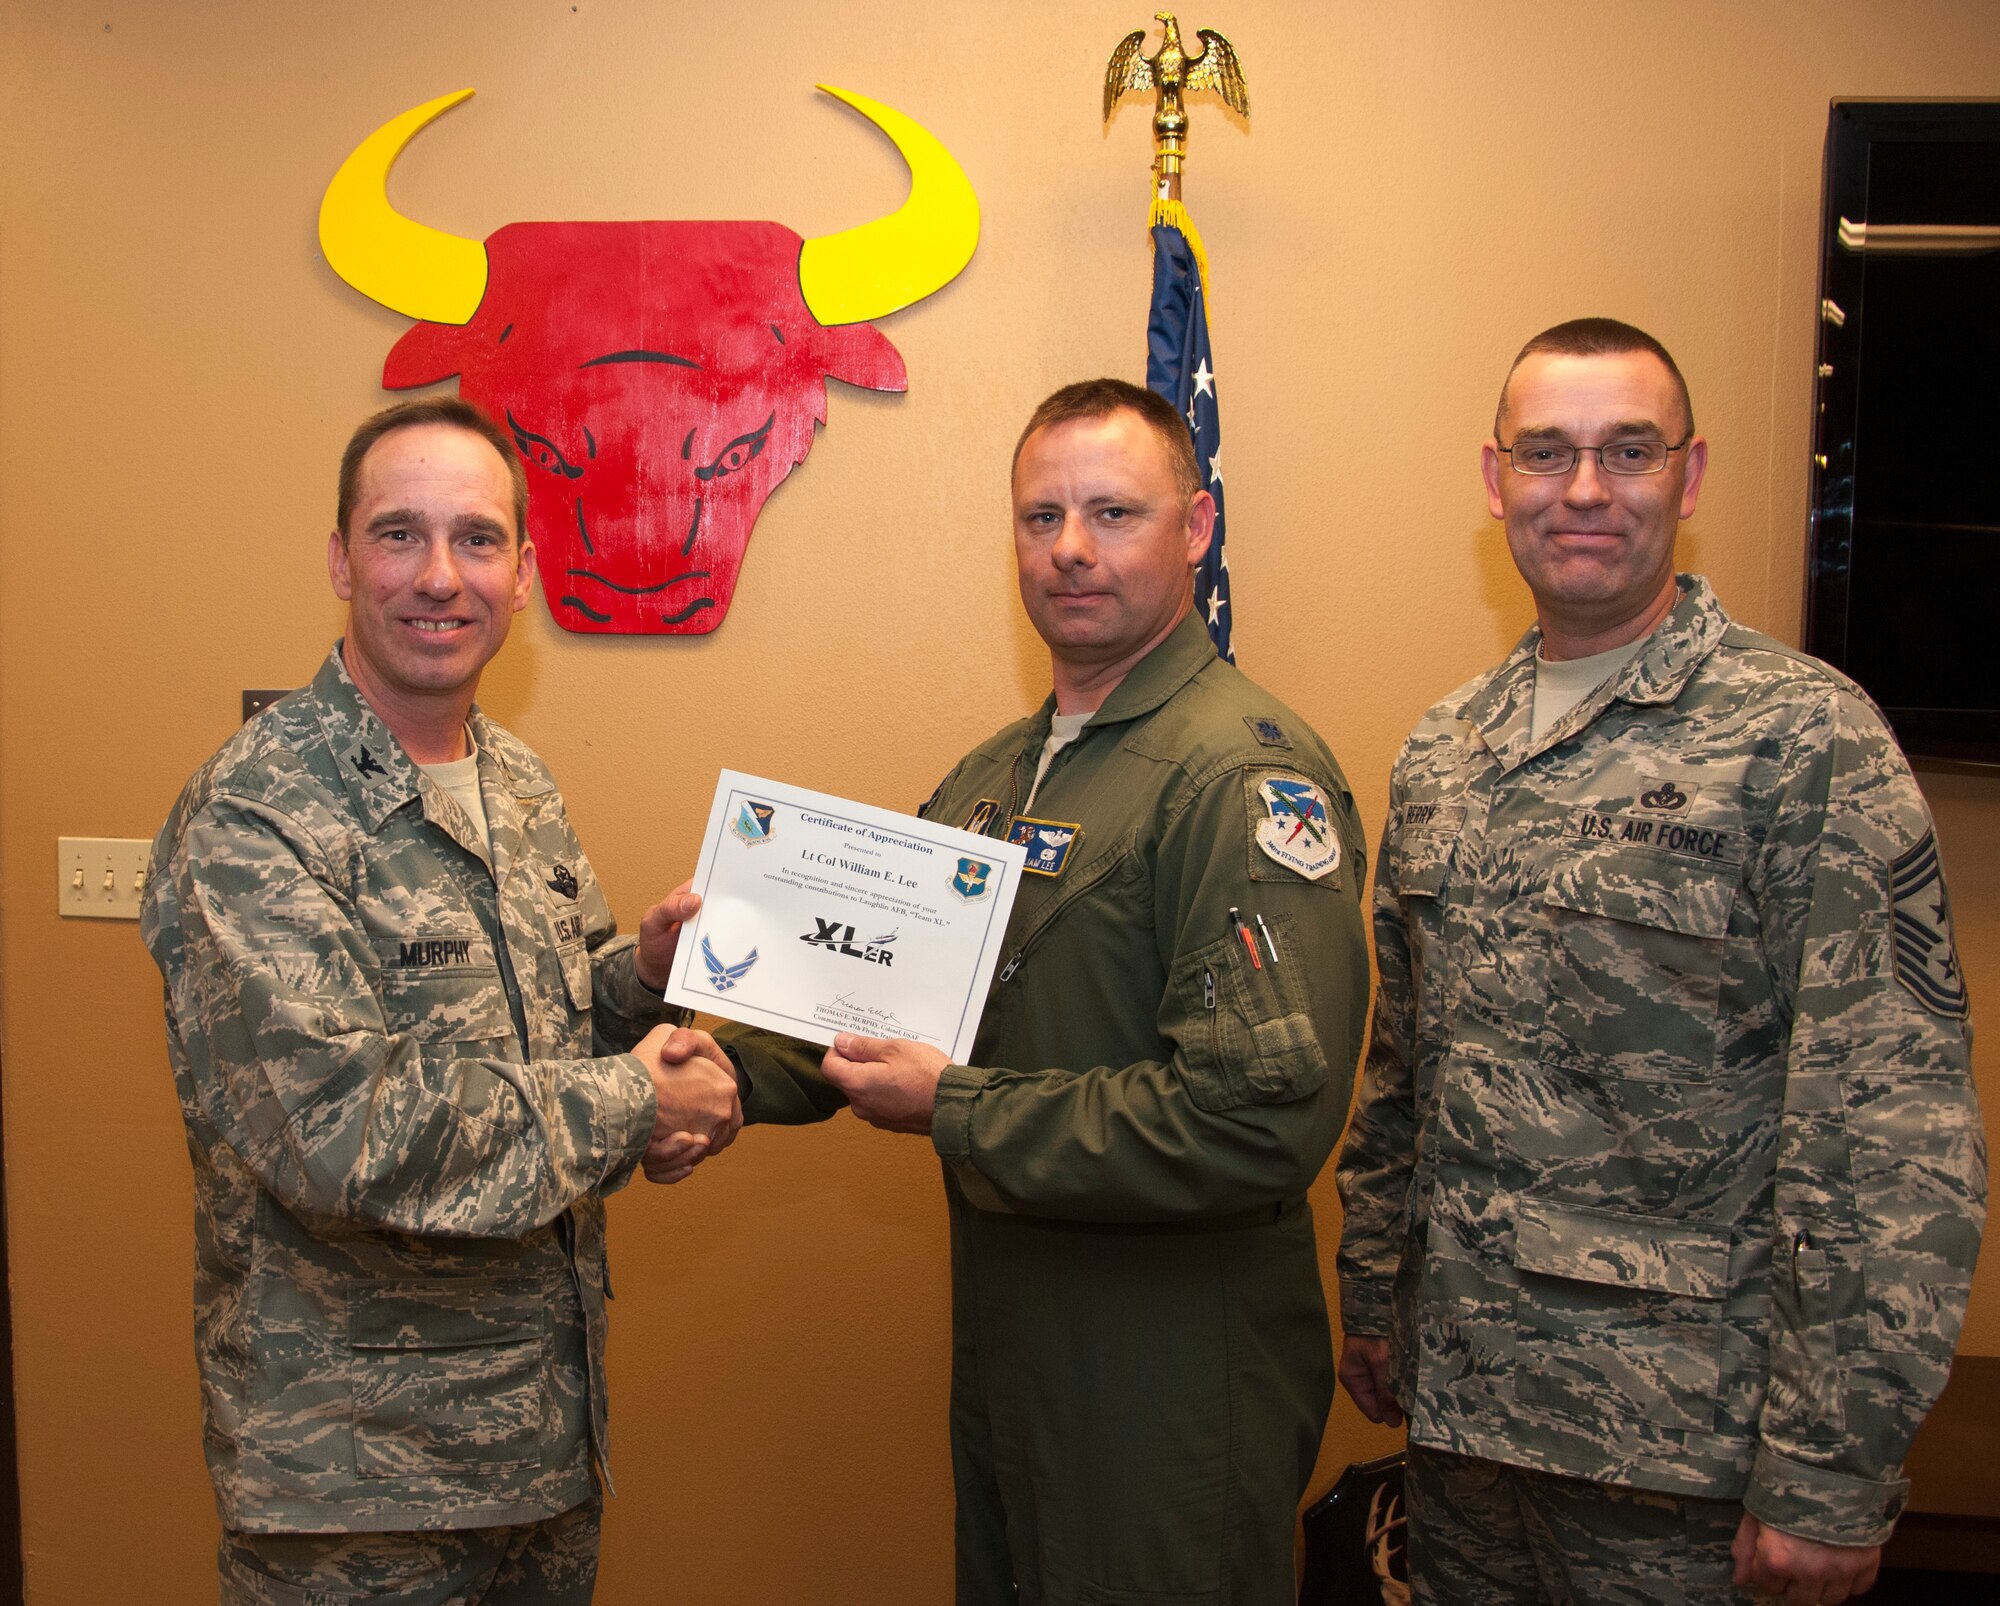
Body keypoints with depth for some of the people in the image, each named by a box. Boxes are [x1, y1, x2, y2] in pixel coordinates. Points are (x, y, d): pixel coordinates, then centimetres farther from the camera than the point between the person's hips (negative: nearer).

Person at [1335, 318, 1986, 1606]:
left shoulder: (1806, 738, -13)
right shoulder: (1443, 751, 7)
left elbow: (1893, 1129, -16)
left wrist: (1834, 1472, -16)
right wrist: (1374, 1295, 14)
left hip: (1670, 1439, -5)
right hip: (1455, 1392, 6)